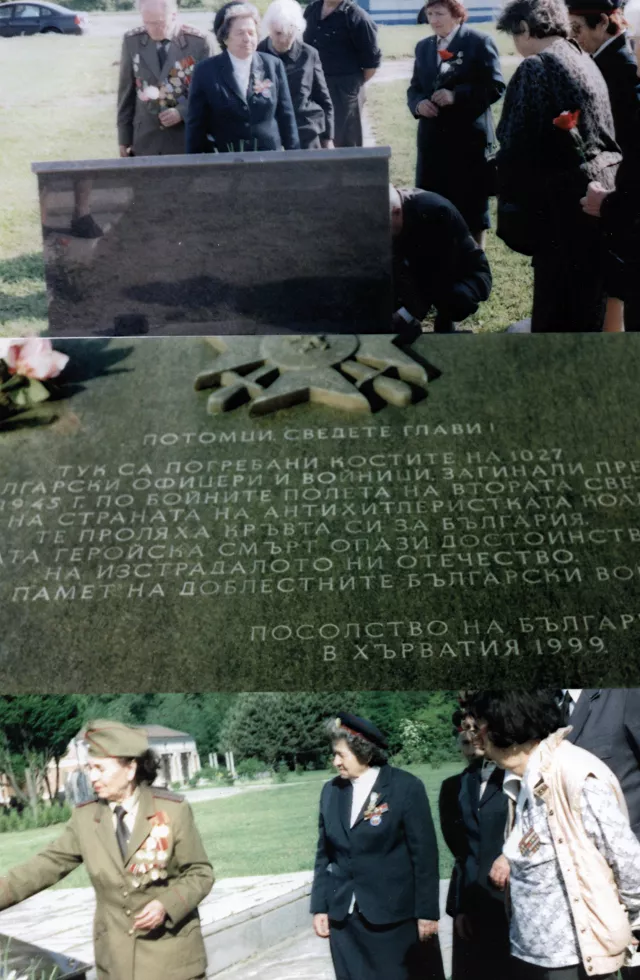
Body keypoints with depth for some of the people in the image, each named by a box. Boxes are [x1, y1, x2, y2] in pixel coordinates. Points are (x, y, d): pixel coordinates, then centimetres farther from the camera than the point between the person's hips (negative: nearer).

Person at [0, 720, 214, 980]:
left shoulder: (173, 810, -11)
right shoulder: (85, 817, -1)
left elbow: (200, 874, -6)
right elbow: (47, 865, 3)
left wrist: (166, 905, -21)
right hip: (117, 959, 3)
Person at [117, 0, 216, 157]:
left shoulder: (201, 42, -9)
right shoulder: (132, 41, 0)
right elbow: (126, 92, 6)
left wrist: (182, 112, -16)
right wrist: (124, 138, 6)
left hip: (189, 139, -2)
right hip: (145, 141, 2)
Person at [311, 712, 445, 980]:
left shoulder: (406, 788, -8)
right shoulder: (331, 791, 6)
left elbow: (424, 854, -8)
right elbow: (324, 854, 11)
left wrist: (427, 911, -8)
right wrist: (320, 907, 8)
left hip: (396, 914, -4)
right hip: (344, 916, 4)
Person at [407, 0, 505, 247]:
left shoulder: (479, 42, -4)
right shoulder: (423, 47, 14)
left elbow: (495, 87, -10)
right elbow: (414, 88, 16)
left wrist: (457, 95, -20)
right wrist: (418, 103, -8)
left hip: (469, 137, -5)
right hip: (432, 138, 5)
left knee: (471, 204, 5)